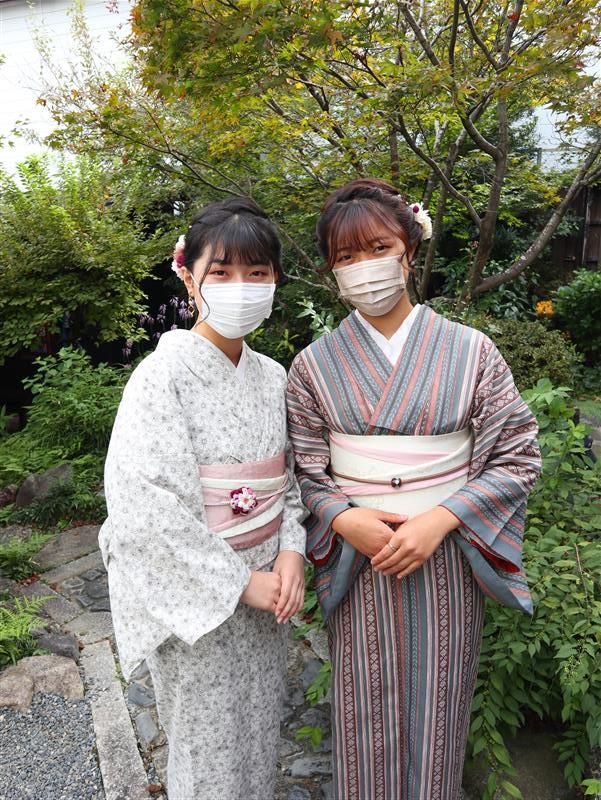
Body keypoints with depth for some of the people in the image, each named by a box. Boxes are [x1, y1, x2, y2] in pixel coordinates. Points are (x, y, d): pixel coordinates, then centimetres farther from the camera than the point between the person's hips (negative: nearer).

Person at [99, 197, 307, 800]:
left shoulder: (272, 376, 1)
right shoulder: (163, 376, -19)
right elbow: (147, 511, -23)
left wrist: (291, 550, -7)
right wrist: (239, 583, -18)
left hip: (262, 590, 6)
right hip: (194, 601, -5)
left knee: (260, 733, 23)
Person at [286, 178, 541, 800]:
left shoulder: (470, 352, -4)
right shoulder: (315, 365, -2)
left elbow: (516, 457, -3)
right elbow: (302, 471, 3)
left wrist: (439, 521, -15)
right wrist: (344, 520, -15)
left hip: (446, 557, 0)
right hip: (357, 559, 1)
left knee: (435, 708, 15)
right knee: (366, 710, 14)